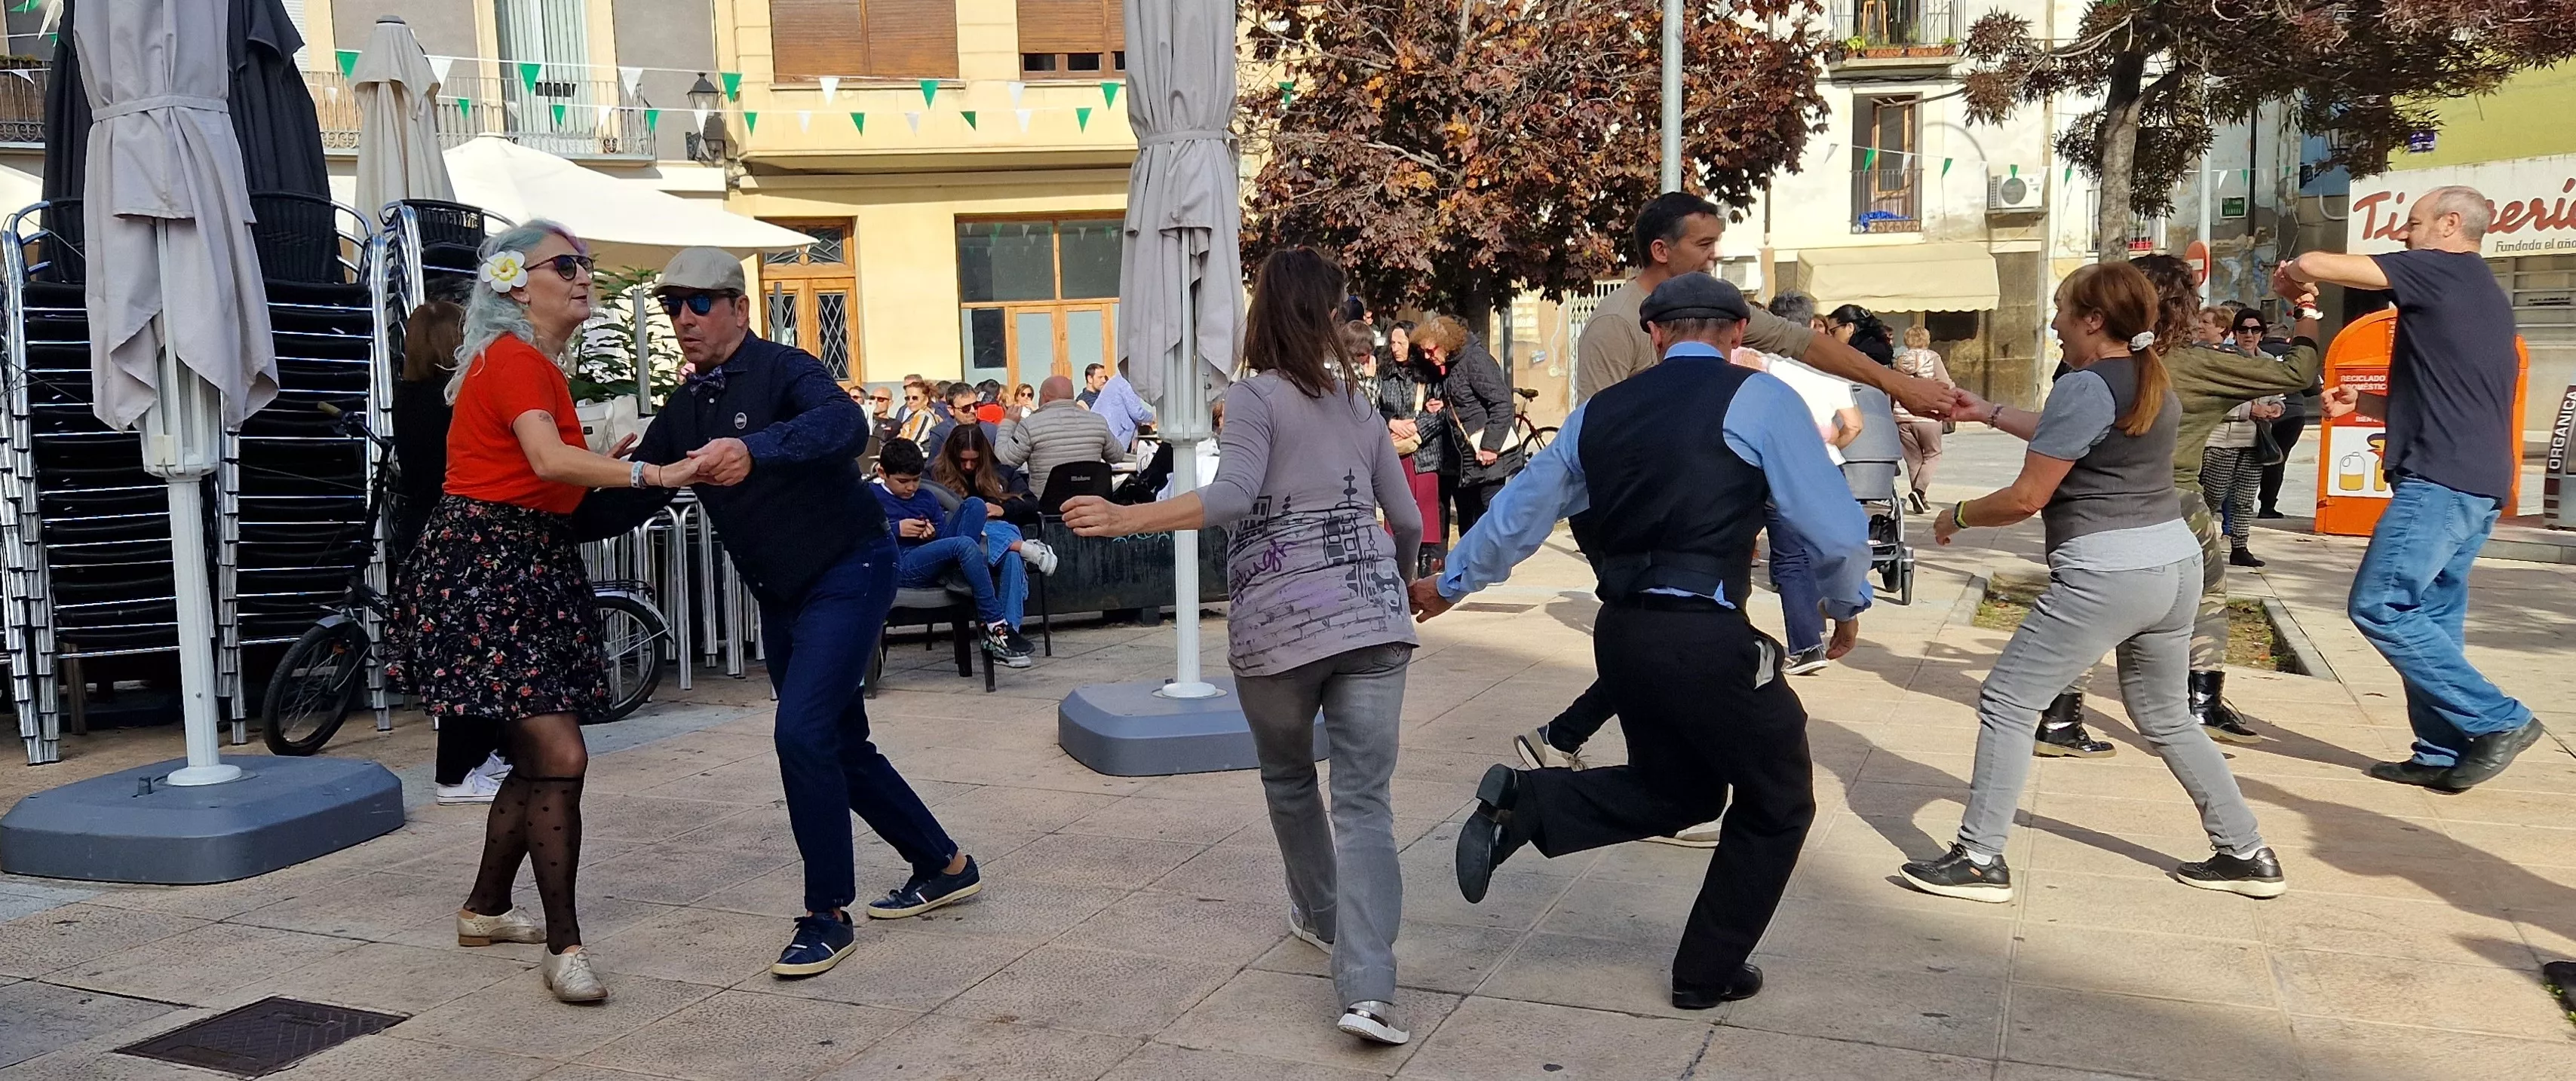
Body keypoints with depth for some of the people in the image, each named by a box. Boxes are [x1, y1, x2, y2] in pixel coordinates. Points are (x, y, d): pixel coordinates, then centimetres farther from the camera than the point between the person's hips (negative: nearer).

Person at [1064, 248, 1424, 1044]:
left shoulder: (1256, 396, -1)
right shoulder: (1356, 401, 15)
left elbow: (1232, 499, -18)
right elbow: (1407, 519, 17)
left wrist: (1126, 518, -16)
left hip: (1277, 625, -3)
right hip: (1369, 619, 3)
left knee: (1288, 777, 23)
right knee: (1363, 803, -2)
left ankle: (1321, 915, 42)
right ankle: (1367, 988, -15)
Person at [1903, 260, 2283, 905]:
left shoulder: (2085, 386, -13)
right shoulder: (2153, 382, 13)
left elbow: (2028, 497, -14)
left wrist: (1957, 516, 2)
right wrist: (1989, 414, 30)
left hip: (2108, 575, -9)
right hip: (2175, 566, 10)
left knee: (2006, 703, -1)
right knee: (2165, 718, 23)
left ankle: (1980, 860, 1)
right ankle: (2248, 856, 27)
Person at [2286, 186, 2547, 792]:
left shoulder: (2438, 269, -5)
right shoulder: (2485, 296, 24)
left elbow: (2316, 264, -11)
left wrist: (2290, 271, 12)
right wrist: (2366, 404, 18)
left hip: (2441, 478, -10)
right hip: (2478, 482, 10)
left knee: (2378, 607, -10)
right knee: (2430, 615, 10)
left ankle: (2498, 720, -6)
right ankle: (2443, 753, 12)